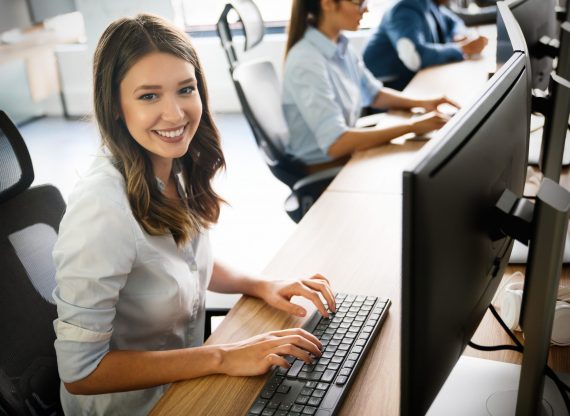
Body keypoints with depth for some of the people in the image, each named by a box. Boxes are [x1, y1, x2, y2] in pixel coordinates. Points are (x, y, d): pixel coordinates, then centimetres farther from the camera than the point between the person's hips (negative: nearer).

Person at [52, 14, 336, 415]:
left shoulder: (179, 172, -8)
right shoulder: (102, 209, -31)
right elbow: (79, 372, -26)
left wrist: (262, 285, -7)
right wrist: (222, 357, -27)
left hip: (184, 379, 6)